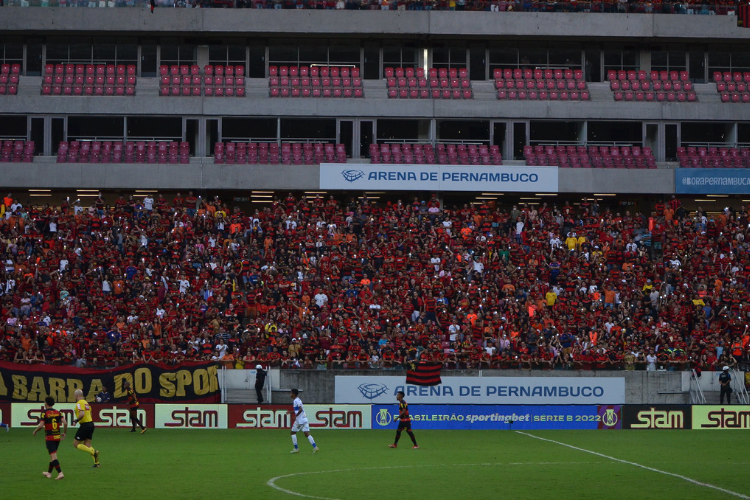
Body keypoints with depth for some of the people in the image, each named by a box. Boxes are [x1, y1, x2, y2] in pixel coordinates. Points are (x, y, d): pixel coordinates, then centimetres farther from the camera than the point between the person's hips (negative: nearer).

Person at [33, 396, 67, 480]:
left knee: (53, 456, -9)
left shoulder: (44, 413, -9)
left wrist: (35, 431, 1)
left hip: (49, 437, -6)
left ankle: (60, 473, -22)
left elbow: (41, 425, -18)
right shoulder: (58, 412, 5)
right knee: (53, 455, 20)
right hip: (57, 436, 6)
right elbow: (65, 423, -4)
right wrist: (64, 433, 9)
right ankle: (49, 473, 32)